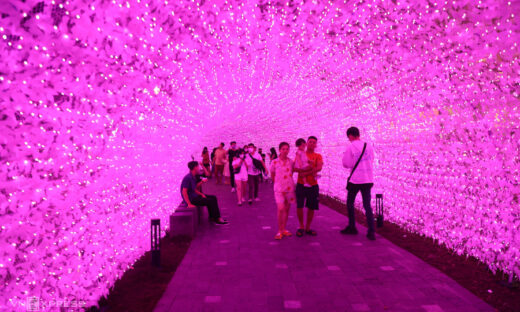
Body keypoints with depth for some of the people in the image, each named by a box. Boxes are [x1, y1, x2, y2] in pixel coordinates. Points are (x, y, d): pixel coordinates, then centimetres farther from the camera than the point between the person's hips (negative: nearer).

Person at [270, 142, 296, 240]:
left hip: (290, 188, 3)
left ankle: (284, 229, 22)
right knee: (281, 209, -14)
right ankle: (279, 231, -3)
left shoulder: (291, 162, 2)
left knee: (286, 209, 9)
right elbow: (272, 176, 8)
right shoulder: (275, 162, -5)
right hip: (279, 188, -3)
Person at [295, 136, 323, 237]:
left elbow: (319, 168, -13)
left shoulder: (318, 156, 6)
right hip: (301, 185, -1)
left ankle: (308, 228, 21)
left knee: (311, 207, 5)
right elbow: (294, 168, -9)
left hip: (313, 185, 1)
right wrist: (311, 170, -21)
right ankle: (301, 227, 15)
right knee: (299, 206, -4)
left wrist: (305, 173, -19)